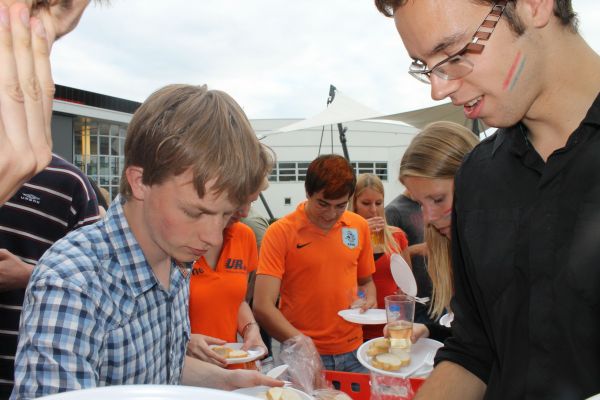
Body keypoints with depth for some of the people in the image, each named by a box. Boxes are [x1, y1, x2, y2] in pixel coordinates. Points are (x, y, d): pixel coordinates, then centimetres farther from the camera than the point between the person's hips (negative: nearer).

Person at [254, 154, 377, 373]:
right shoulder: (280, 232, -11)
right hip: (304, 356, -4)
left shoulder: (359, 226, 3)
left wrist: (369, 301, -2)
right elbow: (263, 306, -17)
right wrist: (298, 340, -29)